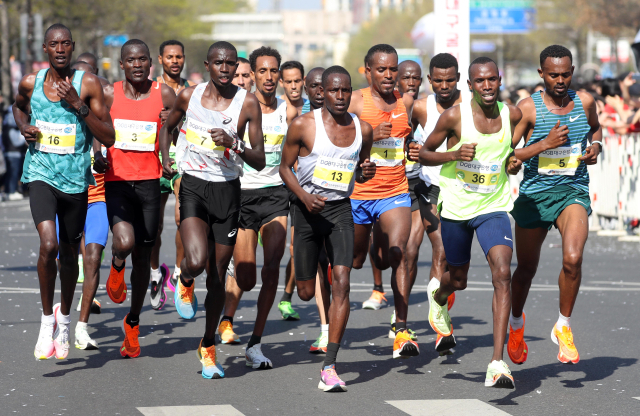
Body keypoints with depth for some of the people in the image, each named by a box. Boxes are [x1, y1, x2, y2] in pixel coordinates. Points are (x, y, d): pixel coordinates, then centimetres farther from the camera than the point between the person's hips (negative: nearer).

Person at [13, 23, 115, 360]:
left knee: (69, 252, 13)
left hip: (75, 178, 1)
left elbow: (108, 138, -9)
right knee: (49, 244, -21)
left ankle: (64, 317, 38)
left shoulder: (88, 85, -7)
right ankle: (47, 321, -6)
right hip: (41, 174, -1)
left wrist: (78, 105, -19)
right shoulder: (31, 83, 0)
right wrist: (24, 125, 3)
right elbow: (18, 106, 25)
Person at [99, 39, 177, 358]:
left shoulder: (164, 95, 0)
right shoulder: (109, 94, 1)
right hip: (117, 180, -1)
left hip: (149, 182, 1)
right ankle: (116, 267, 10)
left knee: (142, 257, 10)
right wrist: (97, 156, -7)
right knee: (125, 242, -28)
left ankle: (133, 322, 30)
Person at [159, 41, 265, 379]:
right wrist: (166, 159, 3)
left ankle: (208, 347, 24)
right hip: (193, 186, -1)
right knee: (197, 261, -24)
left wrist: (234, 145, -22)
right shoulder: (188, 96, -2)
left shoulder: (247, 103, -5)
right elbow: (168, 126, 19)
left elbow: (260, 161, -5)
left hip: (227, 191, 1)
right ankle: (185, 282, 14)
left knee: (217, 276, 6)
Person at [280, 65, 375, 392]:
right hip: (308, 208, -1)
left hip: (341, 208, 2)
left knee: (341, 282, -15)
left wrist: (365, 173, -8)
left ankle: (329, 367, -16)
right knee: (306, 293, 5)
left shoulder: (363, 129, 2)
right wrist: (304, 197, -18)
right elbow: (285, 166, -1)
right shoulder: (303, 126, -8)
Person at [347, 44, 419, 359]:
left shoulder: (406, 102, 6)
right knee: (352, 262, 14)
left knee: (397, 253, -20)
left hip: (395, 194, 1)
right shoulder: (355, 102, -7)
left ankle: (402, 330, -21)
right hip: (357, 194, -1)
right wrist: (371, 135, -24)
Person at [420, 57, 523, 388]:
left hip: (494, 207, 1)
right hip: (456, 208, -1)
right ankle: (437, 295, 58)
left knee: (502, 274, -20)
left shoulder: (512, 115, -3)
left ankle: (497, 363, -22)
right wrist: (454, 155, -20)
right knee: (458, 280, 15)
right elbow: (424, 153, -2)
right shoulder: (454, 116, -12)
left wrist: (515, 162, -4)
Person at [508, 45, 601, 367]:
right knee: (526, 269, 13)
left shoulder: (584, 102, 1)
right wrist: (545, 144, -21)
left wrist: (596, 145, 2)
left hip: (573, 191, 1)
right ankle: (516, 322, 43)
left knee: (573, 258, -23)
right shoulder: (528, 108, -10)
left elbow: (595, 127, 24)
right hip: (534, 194, -1)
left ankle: (563, 327, -2)